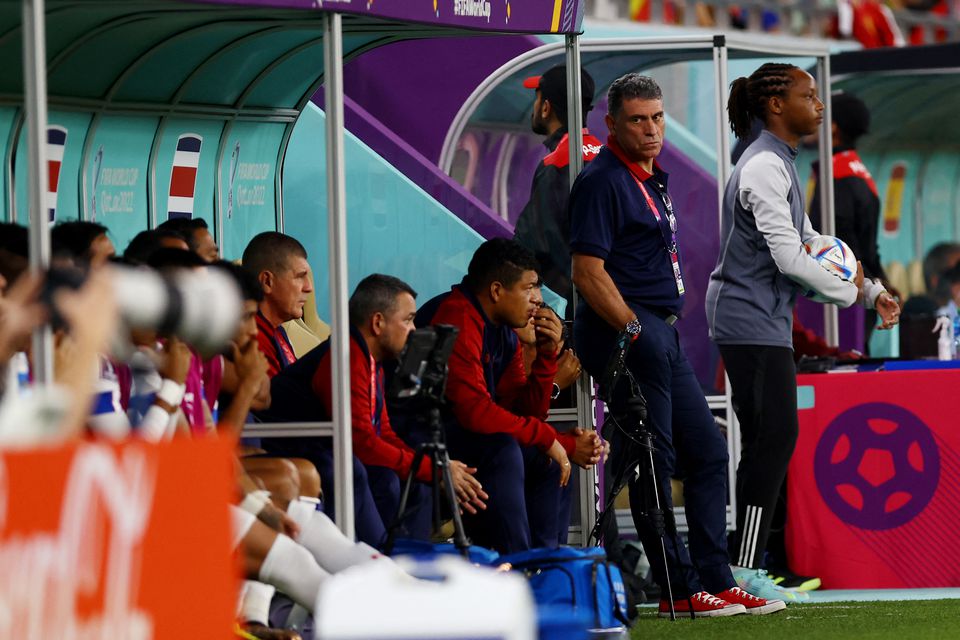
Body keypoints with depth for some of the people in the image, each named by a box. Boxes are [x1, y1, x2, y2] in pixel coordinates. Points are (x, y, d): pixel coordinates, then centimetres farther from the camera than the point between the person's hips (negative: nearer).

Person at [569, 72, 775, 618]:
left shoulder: (653, 179, 18)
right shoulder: (602, 181, -12)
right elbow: (588, 272, -18)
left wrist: (658, 333, 17)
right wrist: (635, 331, -19)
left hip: (662, 334, 10)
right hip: (625, 332, -10)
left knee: (707, 451, 12)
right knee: (652, 462, -6)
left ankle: (716, 582, 16)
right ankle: (681, 590, -2)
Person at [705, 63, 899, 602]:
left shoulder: (782, 164, 18)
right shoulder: (765, 168, -15)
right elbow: (790, 258, -21)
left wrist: (875, 291, 11)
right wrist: (852, 292, -7)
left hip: (765, 320, 11)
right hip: (752, 319, -11)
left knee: (768, 441, 9)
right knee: (775, 436, -12)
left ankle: (745, 567, 11)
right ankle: (745, 566, -11)